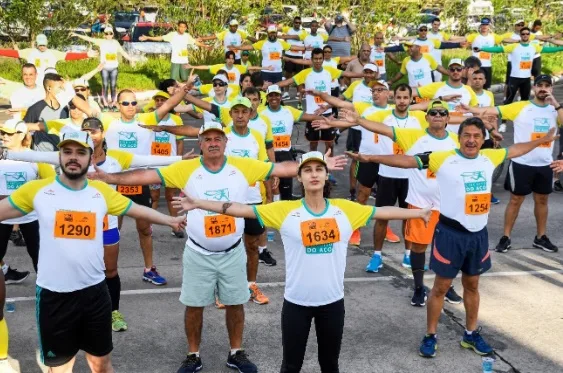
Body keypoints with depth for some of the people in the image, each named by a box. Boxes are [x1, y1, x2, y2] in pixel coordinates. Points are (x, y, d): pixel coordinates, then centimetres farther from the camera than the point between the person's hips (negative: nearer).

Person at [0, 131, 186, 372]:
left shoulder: (102, 191, 2)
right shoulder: (37, 190, -4)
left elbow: (138, 210, 10)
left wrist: (170, 220, 3)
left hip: (94, 291, 2)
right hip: (53, 294, -2)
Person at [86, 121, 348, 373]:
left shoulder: (244, 166, -8)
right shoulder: (186, 169, -10)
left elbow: (282, 169, -7)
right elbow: (148, 176, -13)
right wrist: (110, 178, -21)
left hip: (233, 253, 1)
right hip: (198, 254, -1)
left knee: (235, 304, 13)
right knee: (194, 306, 10)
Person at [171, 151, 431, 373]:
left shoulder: (345, 209, -3)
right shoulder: (285, 211, -9)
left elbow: (382, 211, 4)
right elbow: (242, 209, -11)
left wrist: (419, 212, 5)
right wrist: (198, 203, -16)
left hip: (332, 301, 2)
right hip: (296, 302, -1)